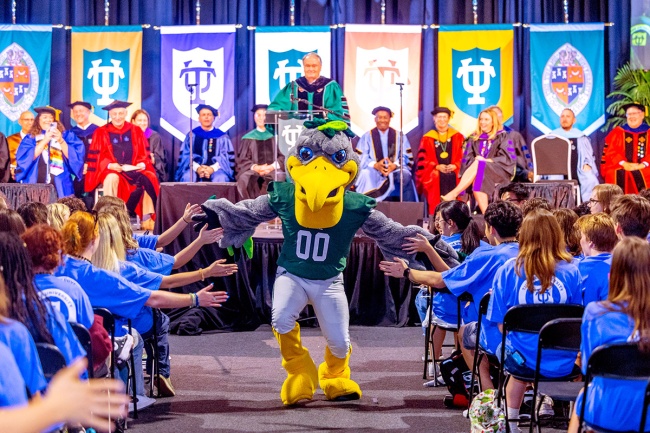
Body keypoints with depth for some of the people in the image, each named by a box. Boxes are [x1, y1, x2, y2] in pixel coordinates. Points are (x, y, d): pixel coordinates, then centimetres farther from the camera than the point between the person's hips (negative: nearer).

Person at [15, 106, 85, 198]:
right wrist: (45, 140, -12)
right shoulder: (30, 138, 11)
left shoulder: (66, 136, 10)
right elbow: (24, 158, -5)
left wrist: (61, 140, -16)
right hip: (36, 186, 0)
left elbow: (73, 157, -1)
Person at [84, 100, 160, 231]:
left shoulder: (136, 131, 10)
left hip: (134, 170, 2)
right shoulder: (101, 133, 4)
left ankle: (147, 218, -25)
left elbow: (144, 155, 9)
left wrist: (142, 164, -14)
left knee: (150, 178, -28)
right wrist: (109, 165, -20)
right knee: (112, 178, -38)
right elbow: (97, 157, -1)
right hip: (110, 170, -2)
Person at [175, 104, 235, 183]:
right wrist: (197, 168, -16)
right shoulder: (192, 135, 12)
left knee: (221, 178, -34)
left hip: (216, 169, 0)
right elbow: (186, 155, 5)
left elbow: (226, 157, 3)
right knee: (188, 177, -33)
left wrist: (213, 168, -15)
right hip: (194, 169, 0)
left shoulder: (222, 137, 11)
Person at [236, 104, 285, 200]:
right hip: (253, 171, 0)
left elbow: (281, 157, 7)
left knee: (279, 177, -35)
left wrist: (272, 166, -13)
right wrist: (255, 167, -13)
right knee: (245, 178, -34)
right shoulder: (248, 138, 13)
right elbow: (242, 160, 6)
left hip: (272, 170, 0)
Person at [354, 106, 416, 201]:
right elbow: (360, 158, 2)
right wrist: (375, 165, -17)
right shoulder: (367, 137, 13)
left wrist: (395, 165, -15)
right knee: (365, 175, -35)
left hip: (395, 171, 1)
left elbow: (407, 158, 6)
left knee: (405, 177, -33)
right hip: (373, 172, -1)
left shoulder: (399, 137, 15)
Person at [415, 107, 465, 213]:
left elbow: (463, 156, 9)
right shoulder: (427, 139, 10)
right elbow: (422, 159, 3)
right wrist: (437, 167, -11)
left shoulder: (458, 137, 14)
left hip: (453, 178, 1)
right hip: (434, 179, -1)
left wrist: (455, 166, -10)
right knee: (436, 207, -10)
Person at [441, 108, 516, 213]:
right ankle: (485, 213, -41)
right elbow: (467, 158, 10)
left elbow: (509, 158, -3)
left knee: (478, 165, -34)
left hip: (499, 172, -3)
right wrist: (476, 160, -12)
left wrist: (487, 160, -13)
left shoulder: (502, 137, 8)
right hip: (478, 169, 3)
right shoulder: (474, 138, 18)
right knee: (476, 179, -35)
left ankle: (453, 194, -44)